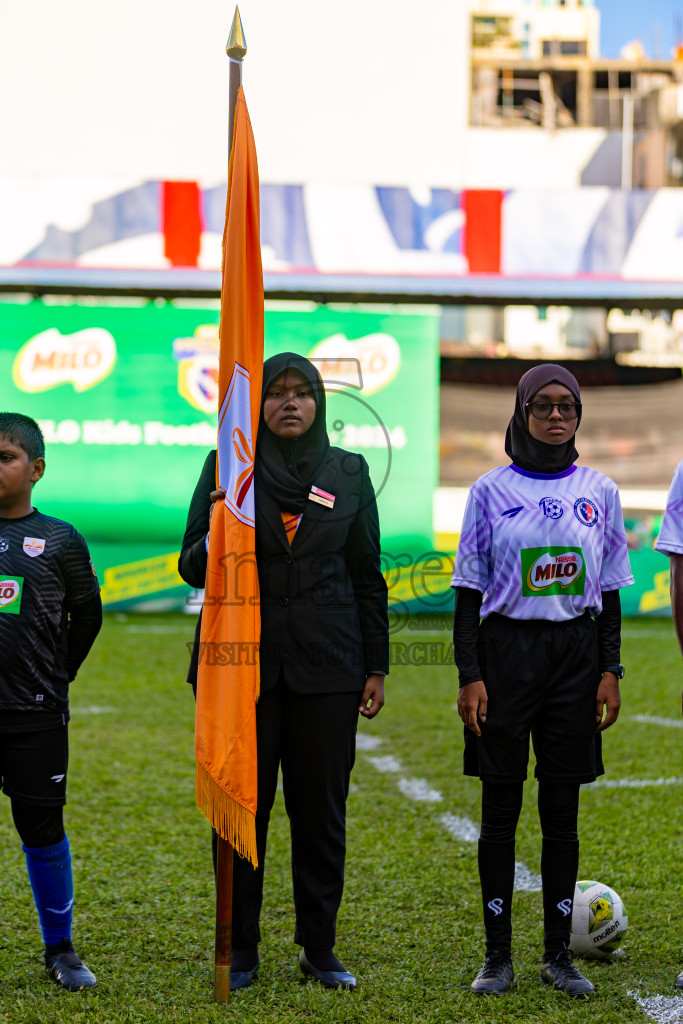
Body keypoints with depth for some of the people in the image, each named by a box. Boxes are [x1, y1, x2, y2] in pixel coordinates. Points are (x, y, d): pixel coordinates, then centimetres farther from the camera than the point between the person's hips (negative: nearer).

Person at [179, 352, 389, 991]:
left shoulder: (348, 471, 7)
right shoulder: (227, 466, 3)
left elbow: (367, 575, 10)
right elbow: (192, 567, 2)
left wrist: (376, 667, 6)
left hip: (325, 662, 1)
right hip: (241, 657, -1)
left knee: (321, 807, 3)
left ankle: (319, 949, 16)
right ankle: (239, 952, 13)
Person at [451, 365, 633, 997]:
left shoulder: (599, 492, 7)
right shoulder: (492, 490, 1)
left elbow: (610, 589, 10)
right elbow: (470, 589, 2)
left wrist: (610, 672, 3)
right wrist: (470, 674, -5)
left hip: (576, 653, 2)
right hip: (506, 652, -1)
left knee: (562, 809, 5)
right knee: (501, 808, 2)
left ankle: (559, 954, 14)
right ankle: (498, 955, 11)